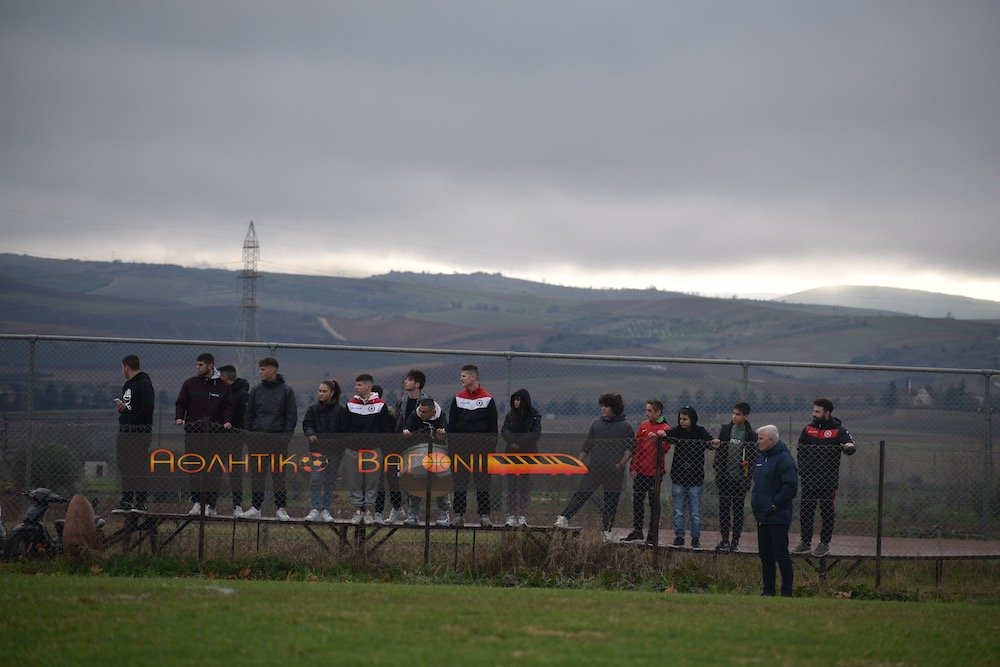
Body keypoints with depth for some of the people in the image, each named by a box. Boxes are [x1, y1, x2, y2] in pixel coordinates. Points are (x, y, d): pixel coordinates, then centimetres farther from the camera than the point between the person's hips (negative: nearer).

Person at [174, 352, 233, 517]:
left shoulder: (222, 386, 6)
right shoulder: (190, 383, 10)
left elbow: (228, 407, 6)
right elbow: (181, 403, 11)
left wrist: (227, 421, -12)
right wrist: (179, 417, -8)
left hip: (214, 432, -2)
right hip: (193, 431, 2)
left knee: (212, 469, -3)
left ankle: (210, 504, 0)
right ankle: (197, 502, 4)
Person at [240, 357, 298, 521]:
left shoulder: (286, 391, 3)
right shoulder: (256, 391, 11)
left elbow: (292, 416, 2)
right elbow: (249, 414, 13)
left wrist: (286, 436, -7)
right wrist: (249, 435, 3)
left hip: (278, 438, -3)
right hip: (257, 438, 3)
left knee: (279, 474, -2)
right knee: (257, 474, 3)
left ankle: (281, 508, 1)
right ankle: (255, 507, 8)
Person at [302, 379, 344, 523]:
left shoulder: (340, 410, 0)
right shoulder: (313, 409, 4)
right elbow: (306, 424, 3)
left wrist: (340, 443, -13)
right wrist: (310, 434, -18)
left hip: (335, 450, 0)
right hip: (317, 449, 0)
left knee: (330, 481, 5)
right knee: (315, 479, -10)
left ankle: (325, 510, 12)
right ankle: (314, 509, -9)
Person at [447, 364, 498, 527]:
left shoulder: (487, 399, 1)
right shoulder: (458, 398, 8)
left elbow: (493, 426, 2)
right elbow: (451, 424, 9)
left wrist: (491, 448, -4)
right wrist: (452, 446, 1)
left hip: (481, 447, -2)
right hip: (461, 446, 2)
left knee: (482, 481, 0)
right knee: (460, 481, 3)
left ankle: (484, 515, 4)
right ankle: (458, 514, 8)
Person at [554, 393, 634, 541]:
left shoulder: (626, 427, 1)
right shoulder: (596, 424, 11)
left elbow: (630, 448, -3)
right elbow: (587, 445, 14)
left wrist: (621, 464, -13)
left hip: (613, 472, -2)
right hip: (594, 468, 2)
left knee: (611, 501, 4)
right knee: (581, 494, -6)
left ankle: (607, 531, 11)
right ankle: (564, 517, -8)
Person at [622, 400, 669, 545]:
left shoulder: (664, 428, -6)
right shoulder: (643, 426, 10)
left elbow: (665, 448, -16)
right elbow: (637, 447, 13)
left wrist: (658, 438, -31)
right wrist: (634, 467, 9)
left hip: (655, 472, -6)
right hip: (641, 471, 6)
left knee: (654, 504, 2)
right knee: (637, 501, 9)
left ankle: (652, 536, 6)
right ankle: (637, 532, 18)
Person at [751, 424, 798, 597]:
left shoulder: (784, 459, -14)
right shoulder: (761, 458, 15)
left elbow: (790, 487, -20)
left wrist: (774, 505, -20)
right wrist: (756, 502, 14)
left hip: (777, 517, -9)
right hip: (762, 516, 9)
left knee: (781, 555, -5)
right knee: (765, 555, 13)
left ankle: (787, 592, -1)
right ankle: (768, 590, 20)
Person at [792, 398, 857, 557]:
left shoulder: (838, 430, -5)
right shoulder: (808, 429, 8)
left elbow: (850, 446, -16)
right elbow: (800, 451, 16)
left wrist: (849, 447, -41)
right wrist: (802, 471, 7)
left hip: (828, 480, -4)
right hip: (809, 479, 4)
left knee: (827, 512, 3)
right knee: (805, 511, 7)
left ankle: (825, 543, 13)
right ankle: (805, 542, 18)